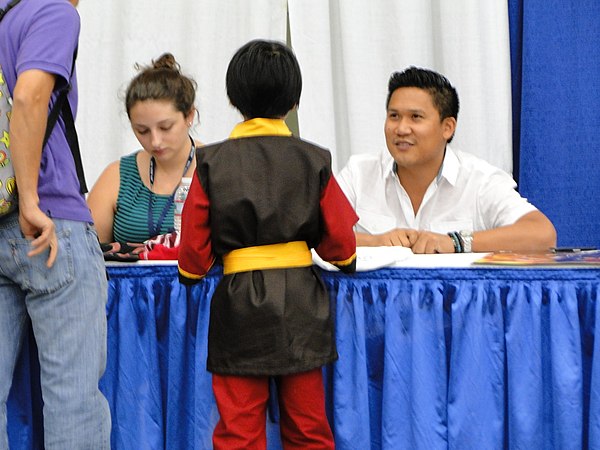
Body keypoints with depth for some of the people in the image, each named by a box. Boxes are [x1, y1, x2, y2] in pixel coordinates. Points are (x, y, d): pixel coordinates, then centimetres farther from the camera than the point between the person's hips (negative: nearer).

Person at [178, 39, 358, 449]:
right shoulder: (313, 160, 0)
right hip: (302, 302, 1)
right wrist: (343, 259, 26)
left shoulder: (212, 162, -2)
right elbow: (341, 245, 4)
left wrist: (192, 272, 21)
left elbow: (194, 250, 0)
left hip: (238, 302, -1)